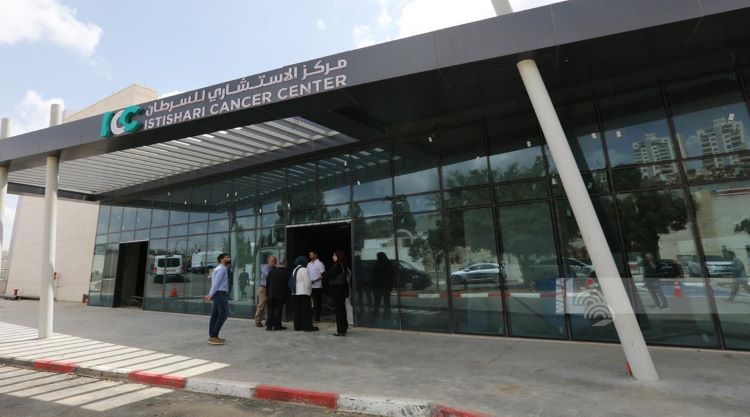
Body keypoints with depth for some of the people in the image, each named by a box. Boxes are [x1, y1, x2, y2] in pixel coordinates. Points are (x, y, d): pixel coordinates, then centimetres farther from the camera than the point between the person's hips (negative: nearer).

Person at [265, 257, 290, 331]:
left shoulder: (271, 271, 0)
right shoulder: (286, 273, -10)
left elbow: (267, 283, 5)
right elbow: (288, 284, -4)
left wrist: (267, 294, 11)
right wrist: (287, 294, 8)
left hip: (271, 294, 3)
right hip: (281, 295, -3)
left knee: (271, 309, 12)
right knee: (279, 310, 5)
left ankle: (269, 325, 12)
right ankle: (277, 325, 7)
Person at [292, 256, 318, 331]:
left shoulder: (294, 270, 13)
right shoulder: (304, 270, -11)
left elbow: (293, 282, 12)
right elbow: (308, 282, -13)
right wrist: (310, 291, -1)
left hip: (295, 293, 8)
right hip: (304, 293, -8)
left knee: (297, 310, 11)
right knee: (307, 310, -2)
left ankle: (298, 326, 15)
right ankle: (308, 326, 0)